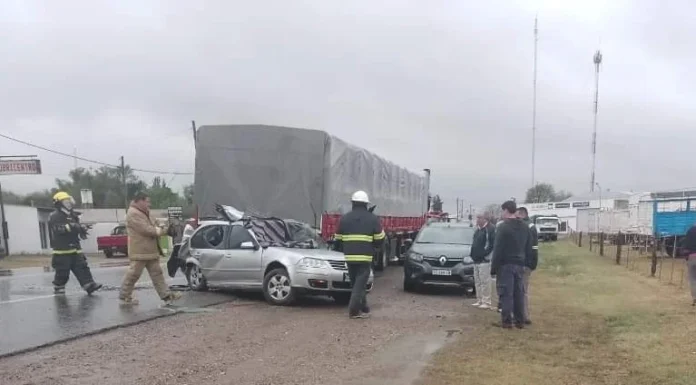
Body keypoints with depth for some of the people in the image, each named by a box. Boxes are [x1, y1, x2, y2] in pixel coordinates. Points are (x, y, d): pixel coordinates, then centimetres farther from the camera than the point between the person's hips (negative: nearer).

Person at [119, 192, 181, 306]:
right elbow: (146, 229, -22)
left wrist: (159, 229, -1)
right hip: (139, 252, -10)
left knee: (157, 273, 8)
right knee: (133, 275, -2)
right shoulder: (133, 214, -16)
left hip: (150, 251, 10)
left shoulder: (143, 213, 19)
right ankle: (124, 297, 9)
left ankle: (166, 295, 9)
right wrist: (161, 231, -11)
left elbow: (151, 227, 21)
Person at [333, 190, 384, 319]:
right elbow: (380, 240, 0)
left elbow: (338, 240, 11)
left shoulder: (344, 218, 7)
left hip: (350, 257, 3)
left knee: (356, 283, 14)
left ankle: (363, 309, 22)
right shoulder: (373, 219, 0)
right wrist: (373, 246, 21)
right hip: (365, 257, -3)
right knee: (360, 283, -2)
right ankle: (354, 310, -9)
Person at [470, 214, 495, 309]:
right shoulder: (478, 229, 17)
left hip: (484, 260, -9)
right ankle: (479, 300, 21)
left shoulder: (490, 229, -12)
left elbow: (493, 244, -18)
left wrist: (485, 254, -17)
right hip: (476, 260, 9)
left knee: (485, 282, -6)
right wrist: (472, 253, 15)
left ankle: (486, 302, -1)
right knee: (477, 282, 13)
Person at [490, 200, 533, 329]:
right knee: (519, 293, 11)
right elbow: (529, 249, 14)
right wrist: (524, 262, 16)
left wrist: (493, 268, -10)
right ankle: (520, 321, 14)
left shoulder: (503, 227, -13)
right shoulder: (525, 227, 11)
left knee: (506, 294, -2)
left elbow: (498, 250, -14)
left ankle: (507, 321, -1)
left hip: (505, 265, -7)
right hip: (519, 264, 7)